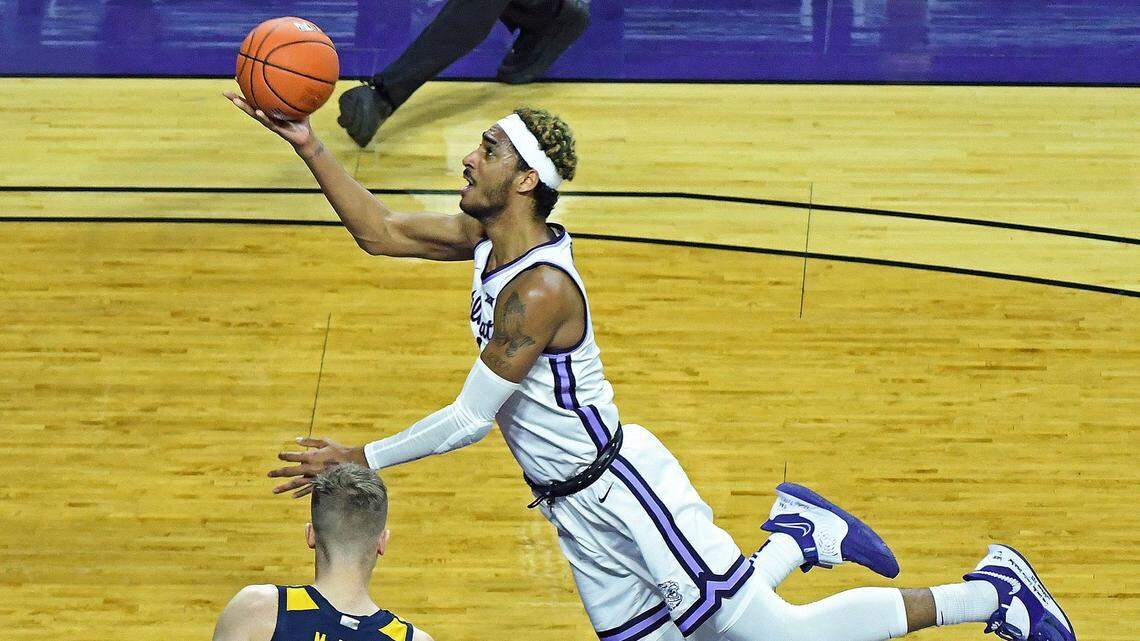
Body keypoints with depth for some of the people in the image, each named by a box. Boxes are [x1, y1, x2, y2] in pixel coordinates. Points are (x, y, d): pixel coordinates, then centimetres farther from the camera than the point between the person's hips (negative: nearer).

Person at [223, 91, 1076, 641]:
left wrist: (361, 461, -14)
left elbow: (468, 420, -21)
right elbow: (379, 234, 11)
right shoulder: (486, 239, 2)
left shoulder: (538, 288, -25)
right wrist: (310, 149, 1)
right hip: (577, 510, 9)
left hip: (621, 490, -9)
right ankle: (796, 540, 28)